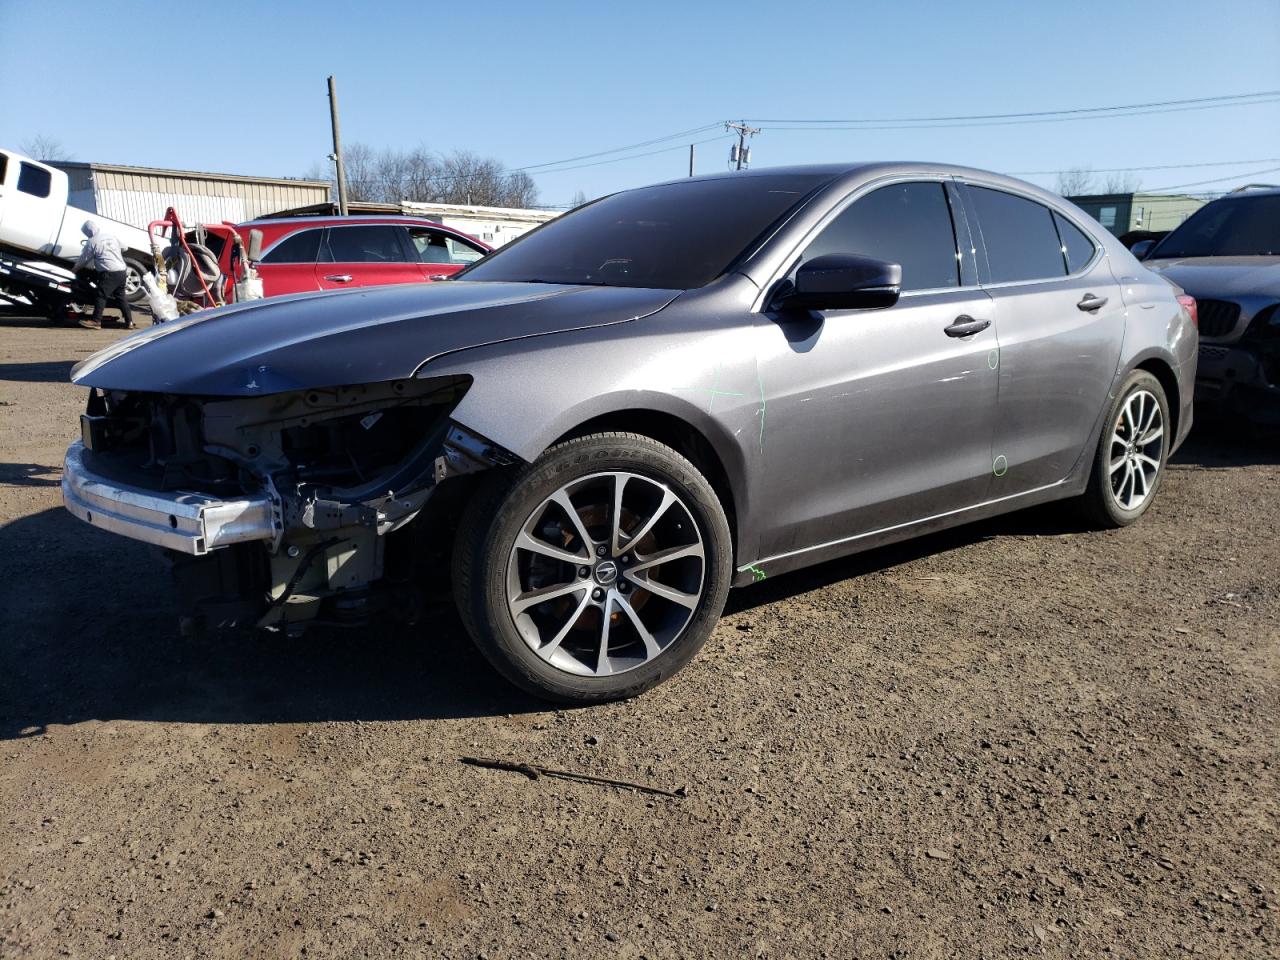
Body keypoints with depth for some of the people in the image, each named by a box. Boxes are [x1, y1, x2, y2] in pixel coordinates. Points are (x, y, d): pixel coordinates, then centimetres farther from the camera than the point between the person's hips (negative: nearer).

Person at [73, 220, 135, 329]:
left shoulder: (92, 242, -3)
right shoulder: (111, 237, 16)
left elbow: (83, 259, 6)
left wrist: (75, 269, 22)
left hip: (109, 273, -7)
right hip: (121, 271, 7)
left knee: (101, 296, -5)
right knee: (121, 297, 11)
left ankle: (96, 321, -8)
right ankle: (129, 322, 8)